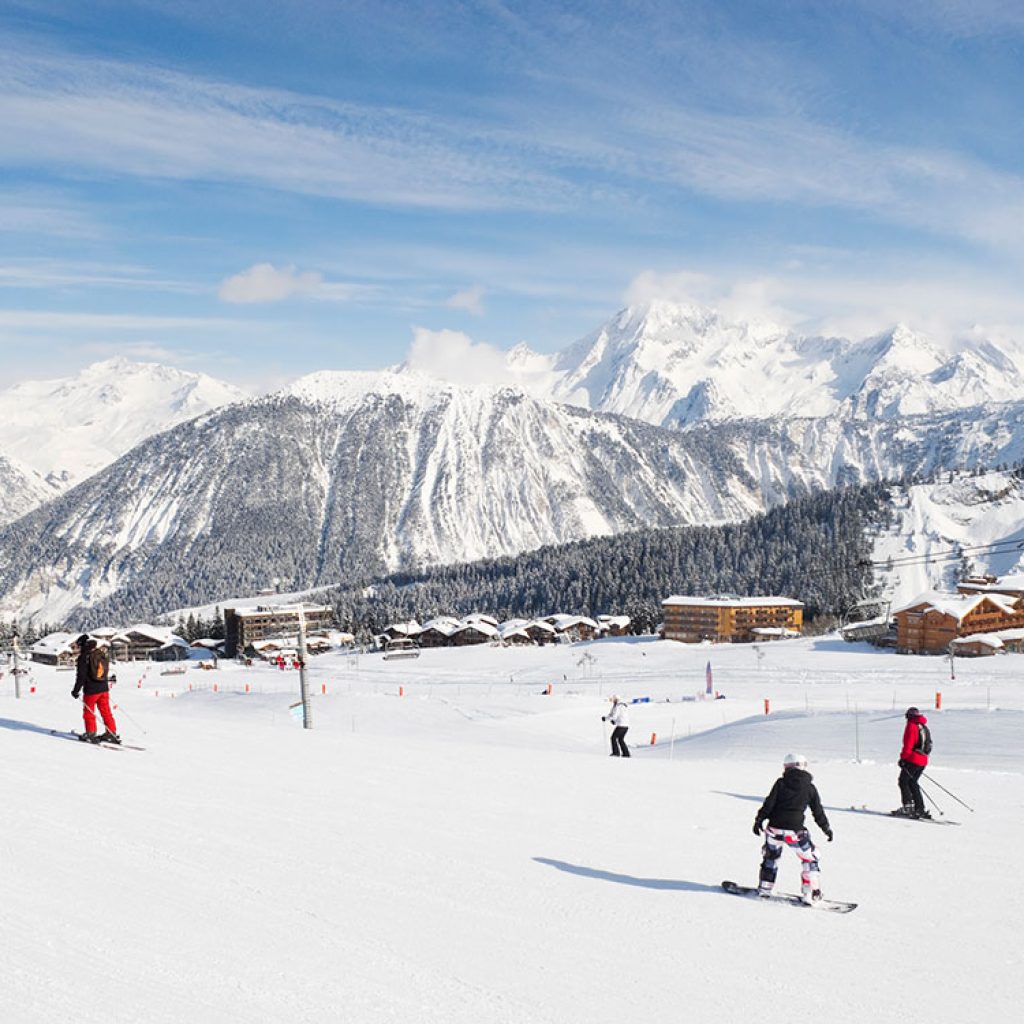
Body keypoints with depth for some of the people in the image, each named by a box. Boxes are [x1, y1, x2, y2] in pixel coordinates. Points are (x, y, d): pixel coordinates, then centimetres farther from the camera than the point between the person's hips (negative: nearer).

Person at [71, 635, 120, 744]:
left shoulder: (84, 657, -14)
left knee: (89, 712, 8)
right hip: (104, 688, 7)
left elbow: (81, 676, -16)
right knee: (106, 711, 12)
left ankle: (90, 734, 9)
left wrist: (76, 690, -9)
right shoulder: (101, 654, 7)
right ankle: (112, 733, 13)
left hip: (91, 690, -7)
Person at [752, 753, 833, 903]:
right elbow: (818, 812, 9)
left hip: (774, 829, 1)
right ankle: (810, 893, 9)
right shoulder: (810, 788, 3)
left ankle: (765, 888, 27)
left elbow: (769, 804, -3)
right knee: (809, 858, 15)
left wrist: (759, 820, 5)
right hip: (794, 831, -1)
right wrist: (827, 829, 22)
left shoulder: (781, 783, 0)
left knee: (770, 856, 23)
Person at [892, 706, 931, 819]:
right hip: (923, 761, 8)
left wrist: (903, 758, -12)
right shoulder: (924, 727, 16)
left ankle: (908, 806, -7)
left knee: (903, 782, 1)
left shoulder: (911, 726, -9)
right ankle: (921, 809, 10)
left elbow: (908, 744, -16)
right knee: (913, 783, 15)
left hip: (912, 760, -8)